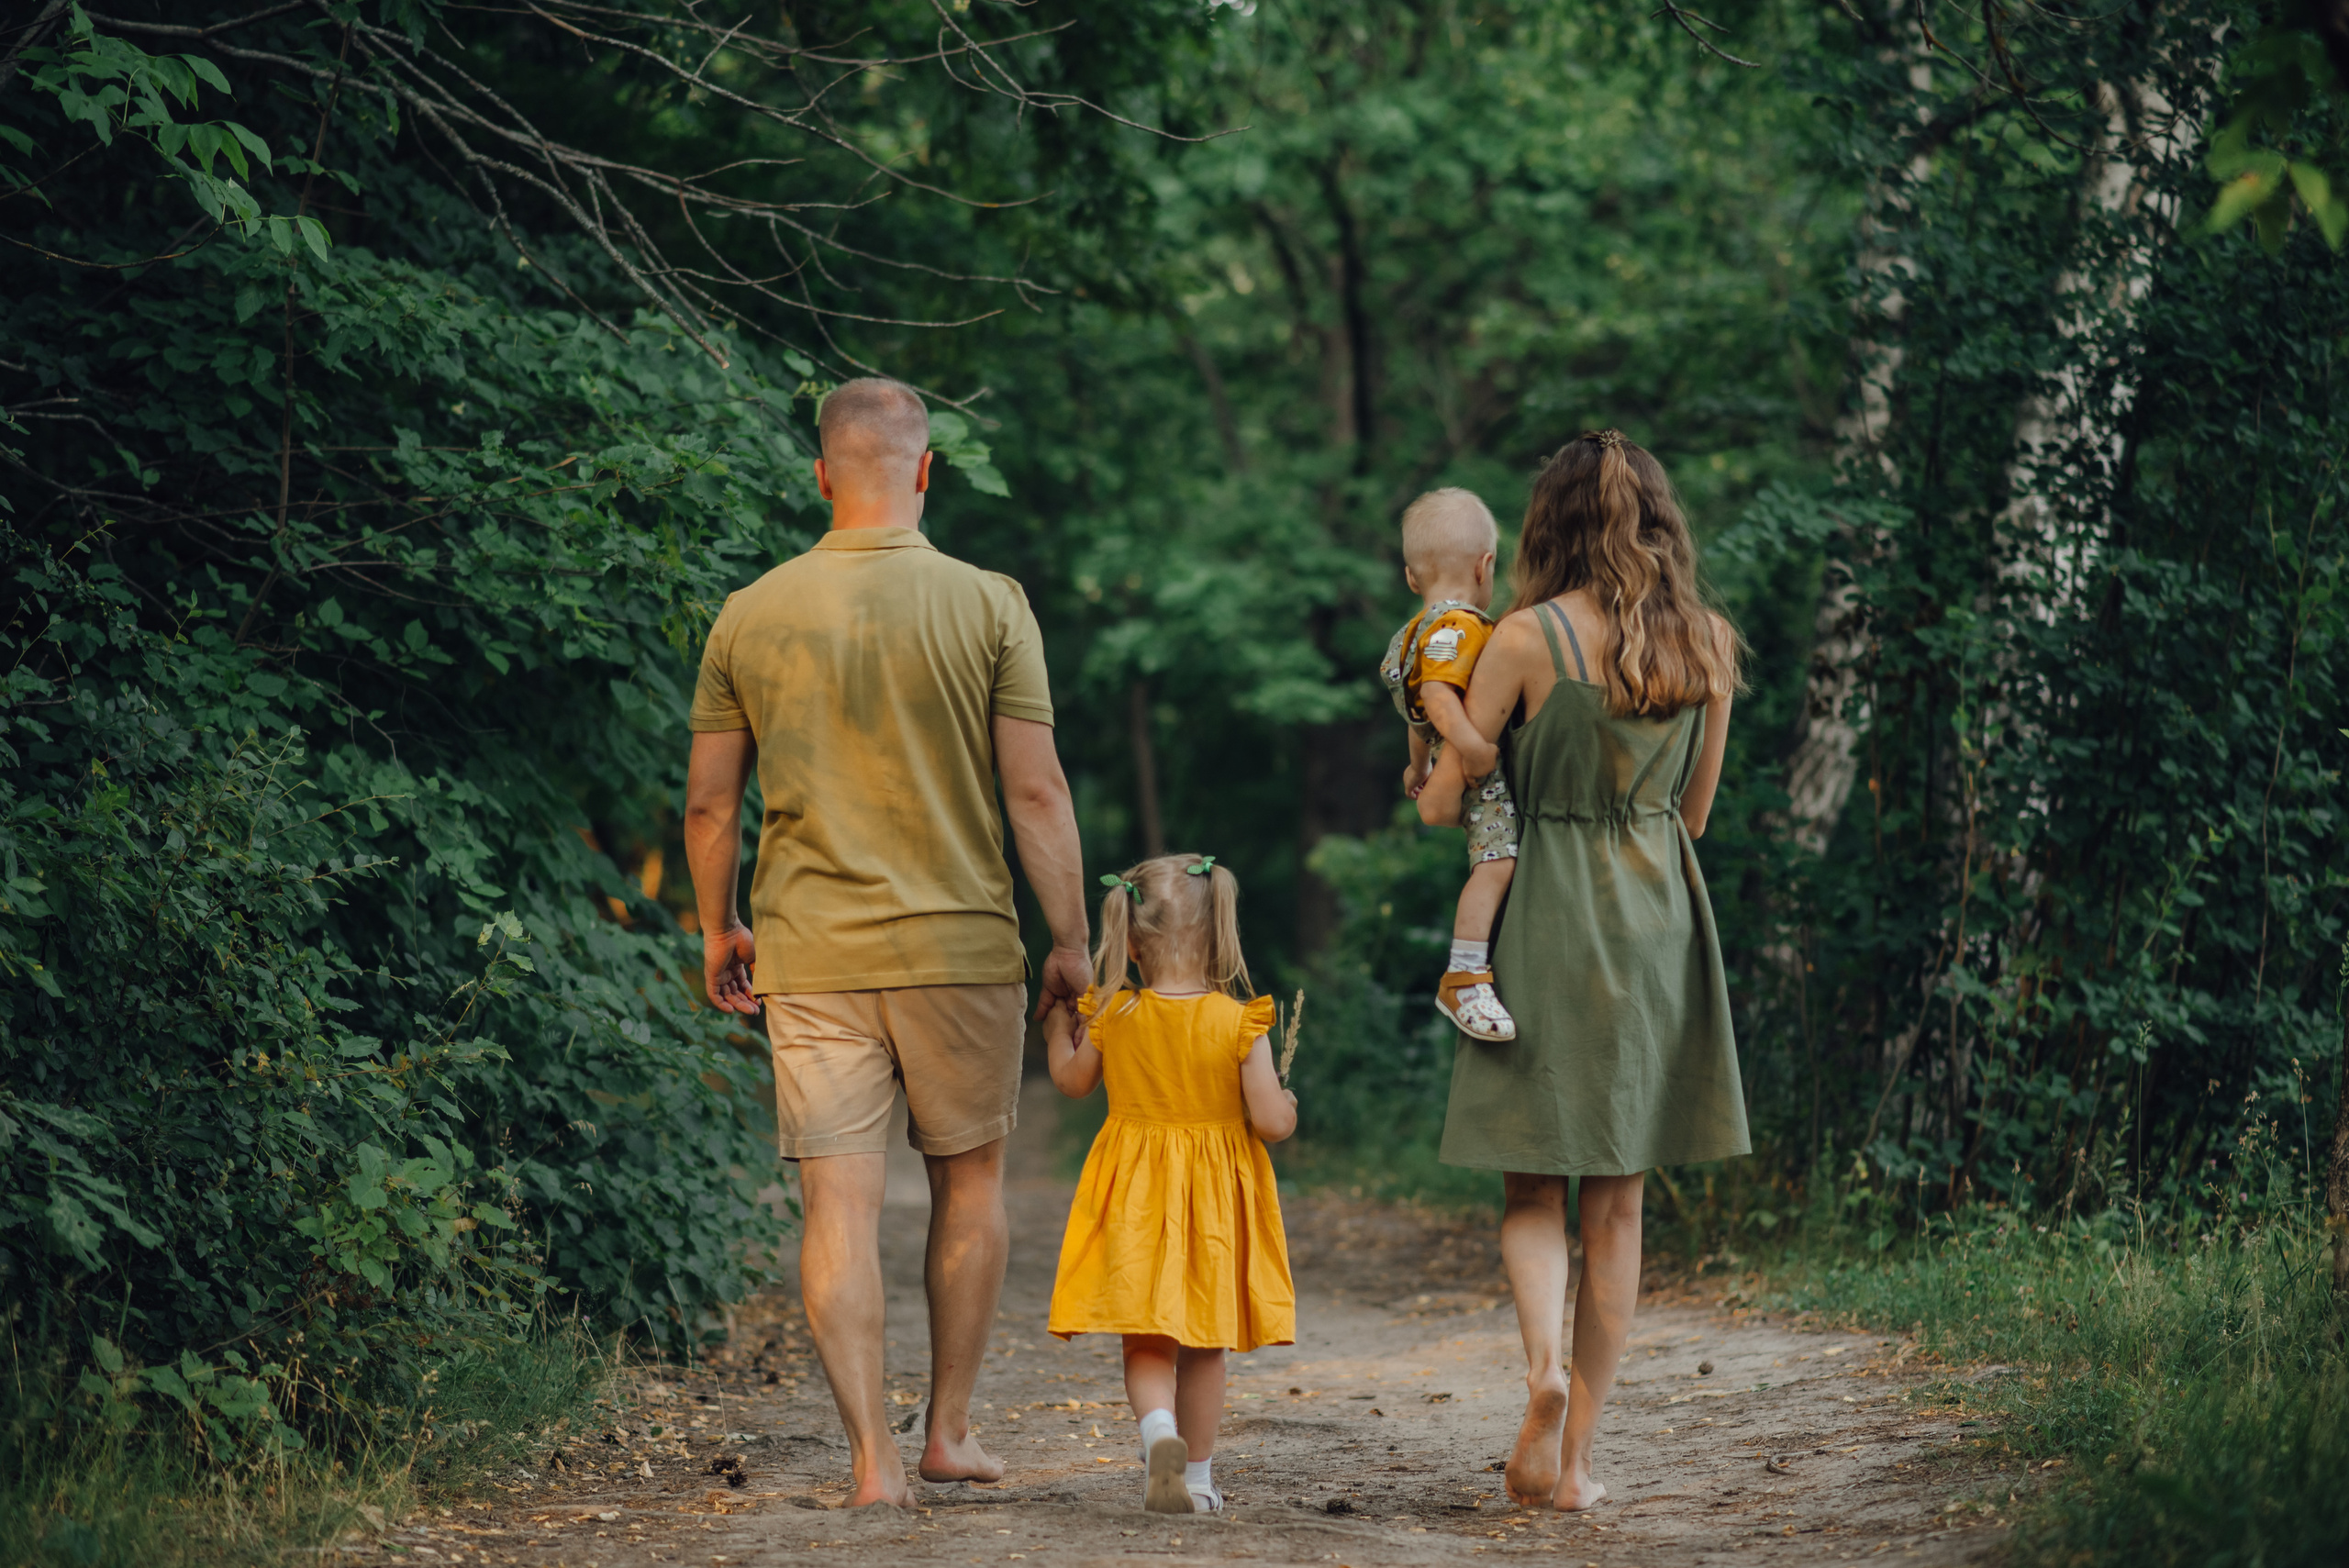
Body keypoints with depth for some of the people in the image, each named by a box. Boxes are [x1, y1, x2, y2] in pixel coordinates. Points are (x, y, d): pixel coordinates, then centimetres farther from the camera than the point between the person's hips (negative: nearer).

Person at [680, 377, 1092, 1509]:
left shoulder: (750, 618, 1)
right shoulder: (986, 606, -5)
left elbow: (709, 803, 6)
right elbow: (1036, 793, -7)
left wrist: (718, 930, 21)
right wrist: (1071, 943, 2)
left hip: (809, 952, 1)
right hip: (959, 947, -1)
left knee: (838, 1202, 0)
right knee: (969, 1179, 16)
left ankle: (872, 1456, -5)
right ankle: (948, 1431, 21)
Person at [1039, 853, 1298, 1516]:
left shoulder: (1112, 1018, -6)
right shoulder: (1239, 1024, -13)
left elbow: (1073, 1082, 13)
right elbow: (1271, 1122, -14)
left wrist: (1057, 1031, 32)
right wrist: (1288, 1105, 9)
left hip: (1135, 1200, 1)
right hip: (1215, 1200, -1)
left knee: (1145, 1342, 5)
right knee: (1204, 1348, 12)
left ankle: (1160, 1430, -23)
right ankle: (1196, 1475, 18)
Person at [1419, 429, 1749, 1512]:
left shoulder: (1528, 639, -9)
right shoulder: (1708, 645, 2)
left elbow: (1442, 804, -4)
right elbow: (1694, 811, 12)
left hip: (1549, 920, -3)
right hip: (1662, 923, 3)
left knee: (1533, 1187, 8)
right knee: (1618, 1201, 8)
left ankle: (1544, 1364, -20)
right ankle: (1577, 1459, 9)